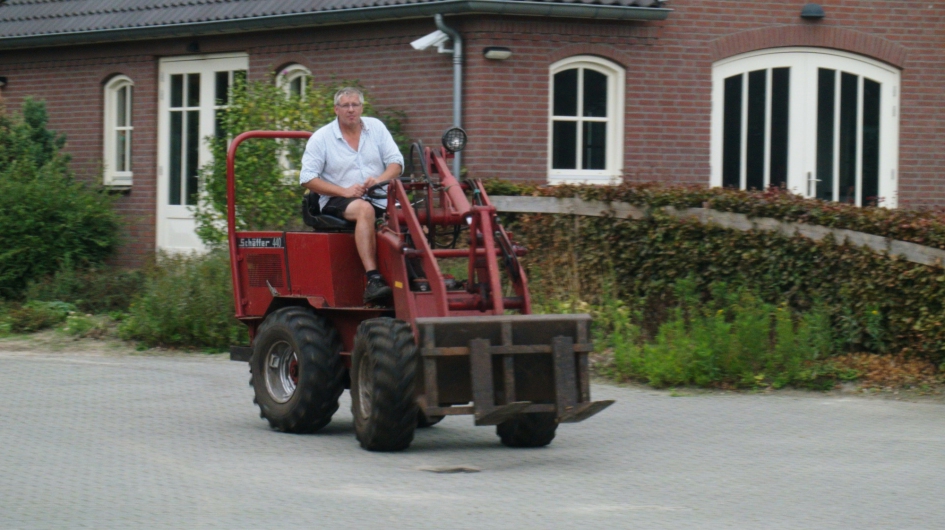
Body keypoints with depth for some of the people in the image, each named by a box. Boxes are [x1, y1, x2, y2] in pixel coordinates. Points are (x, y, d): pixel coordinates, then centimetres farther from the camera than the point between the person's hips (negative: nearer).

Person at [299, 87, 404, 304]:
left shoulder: (376, 128, 12)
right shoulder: (321, 138, 3)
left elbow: (397, 163, 7)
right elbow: (307, 178, -4)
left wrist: (380, 179, -15)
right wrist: (344, 191, -15)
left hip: (379, 199, 4)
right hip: (337, 202, -4)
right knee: (365, 209, -38)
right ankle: (372, 280, -48)